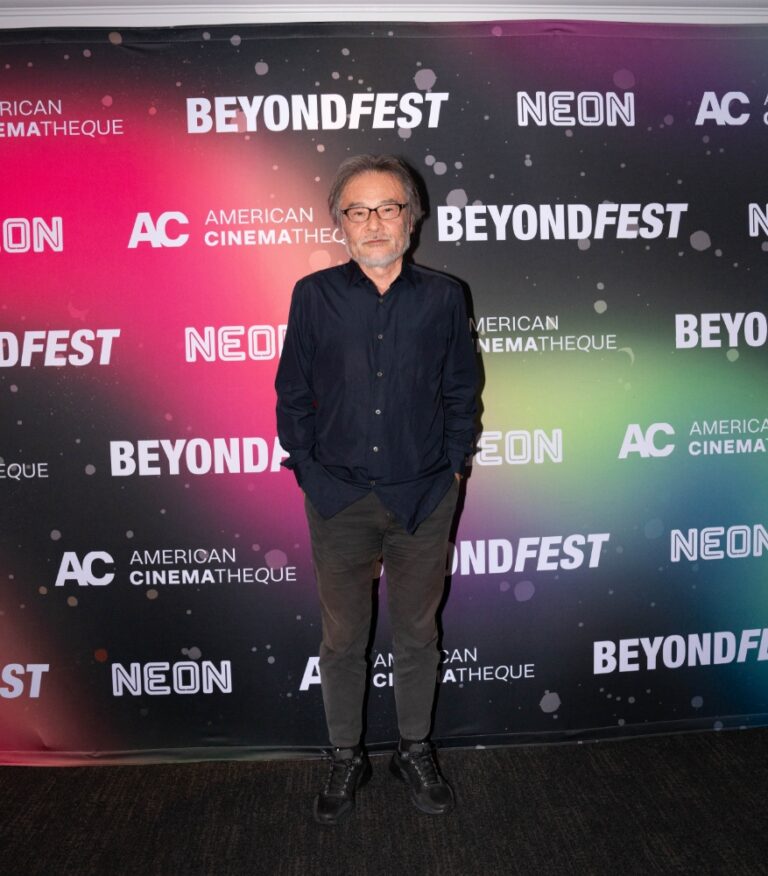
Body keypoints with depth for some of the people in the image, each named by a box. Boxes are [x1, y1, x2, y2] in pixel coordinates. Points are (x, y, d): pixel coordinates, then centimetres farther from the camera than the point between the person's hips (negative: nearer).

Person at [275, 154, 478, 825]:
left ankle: (416, 750, 37)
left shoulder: (442, 297, 0)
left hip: (424, 498, 1)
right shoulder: (315, 295, -2)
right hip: (339, 499, 0)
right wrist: (308, 470, 0)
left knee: (417, 634, 15)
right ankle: (347, 758, 33)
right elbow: (293, 393, 4)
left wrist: (452, 467, 2)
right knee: (343, 639, 13)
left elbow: (461, 392, 7)